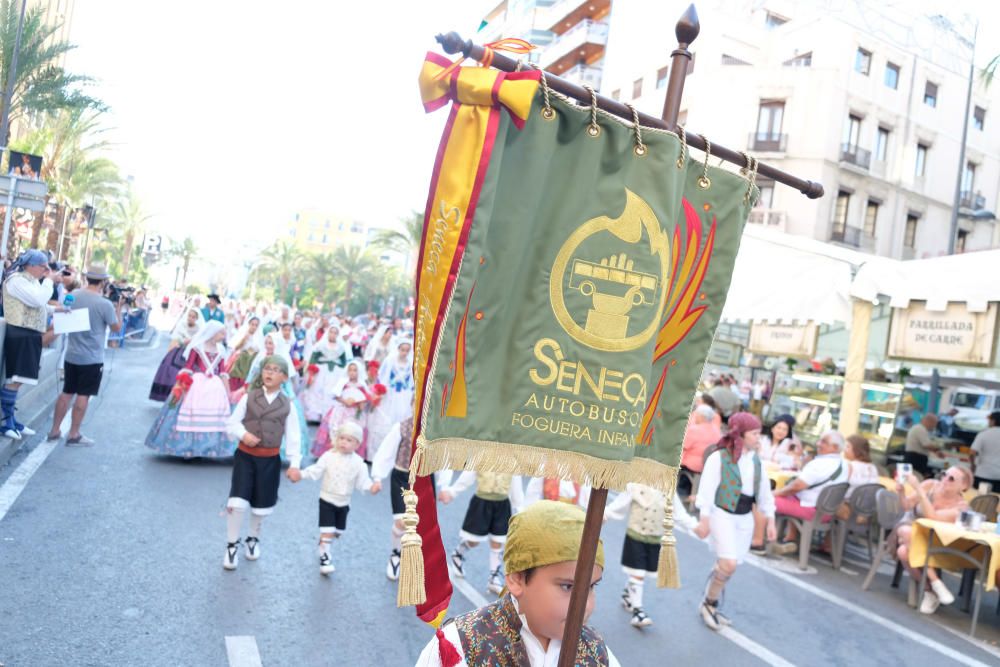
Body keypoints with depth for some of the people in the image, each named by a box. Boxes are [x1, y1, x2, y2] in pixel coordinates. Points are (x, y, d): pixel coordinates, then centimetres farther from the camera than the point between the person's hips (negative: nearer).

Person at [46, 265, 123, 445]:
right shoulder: (105, 304, -17)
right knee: (83, 395, 2)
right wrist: (119, 308, 4)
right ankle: (74, 435, 8)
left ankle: (55, 431, 21)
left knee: (67, 392, 15)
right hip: (92, 358, -6)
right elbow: (117, 328, -5)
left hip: (71, 355, 6)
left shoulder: (72, 296, 0)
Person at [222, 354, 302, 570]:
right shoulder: (248, 397, -2)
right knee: (236, 502, -9)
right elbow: (231, 423, 0)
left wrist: (294, 464, -6)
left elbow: (293, 437, 0)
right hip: (244, 455, -1)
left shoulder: (287, 405, -1)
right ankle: (232, 545, 13)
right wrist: (243, 434, -20)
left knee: (262, 505, 13)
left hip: (270, 460, 1)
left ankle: (253, 538, 40)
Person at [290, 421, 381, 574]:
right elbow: (316, 470, -9)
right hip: (327, 499, -3)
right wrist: (301, 474, -22)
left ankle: (323, 543, 46)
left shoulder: (358, 462, -10)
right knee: (327, 530, -10)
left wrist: (373, 485, -29)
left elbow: (363, 481, -11)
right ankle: (324, 556, 5)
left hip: (344, 502, 3)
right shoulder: (329, 456, -12)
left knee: (338, 532, 18)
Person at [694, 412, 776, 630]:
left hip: (745, 518, 6)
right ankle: (708, 603, 7)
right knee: (729, 564, -16)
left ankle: (711, 606, 29)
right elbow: (707, 490, -12)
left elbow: (764, 492, 13)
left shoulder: (756, 460, 7)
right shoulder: (719, 457, -12)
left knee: (726, 566, 10)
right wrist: (704, 520, -13)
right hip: (722, 514, -6)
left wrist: (770, 521, 11)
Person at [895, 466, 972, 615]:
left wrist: (918, 488, -39)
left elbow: (932, 517, -33)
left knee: (904, 552, -36)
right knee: (909, 532, -38)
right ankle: (935, 582, -28)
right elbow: (907, 505, -9)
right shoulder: (931, 485, -10)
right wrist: (901, 492, -30)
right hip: (908, 526, 2)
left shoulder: (960, 506, -16)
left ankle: (929, 591, -19)